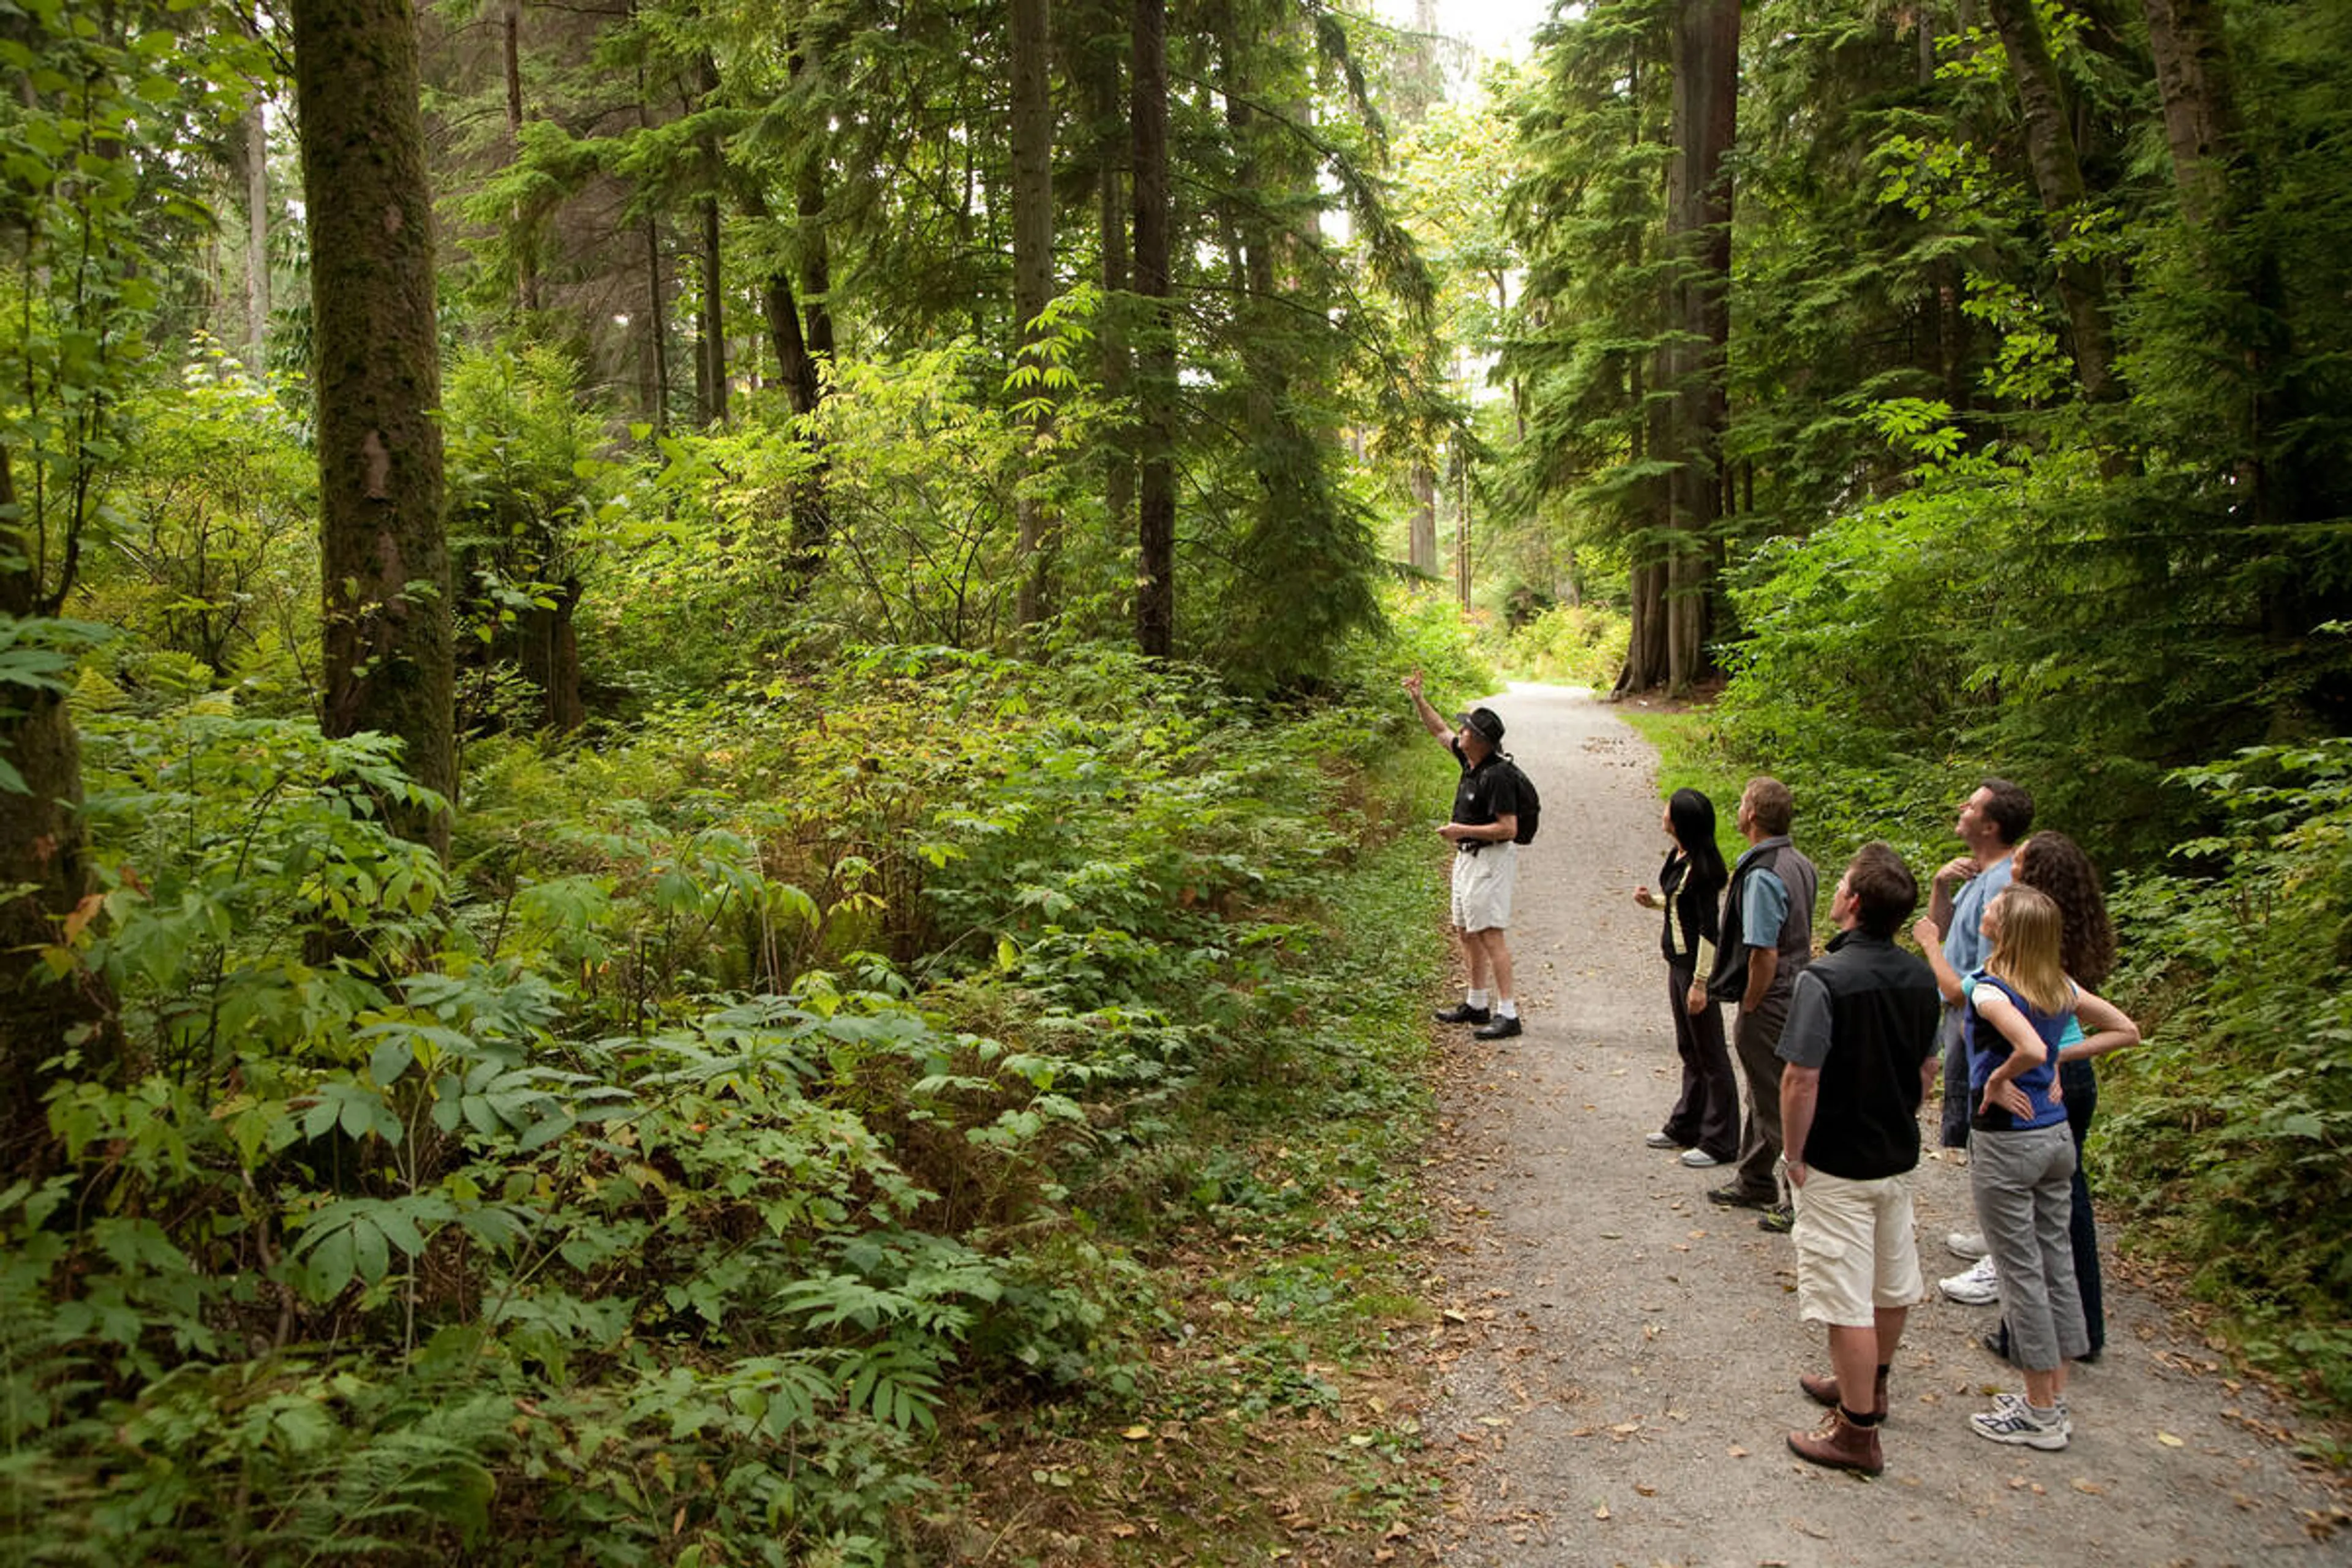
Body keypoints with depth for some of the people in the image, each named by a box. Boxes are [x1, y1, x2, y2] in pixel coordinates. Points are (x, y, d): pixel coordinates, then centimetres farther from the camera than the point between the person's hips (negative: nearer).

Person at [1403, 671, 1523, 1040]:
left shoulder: (1496, 776, -22)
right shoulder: (1470, 760, 5)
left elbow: (1508, 829, -24)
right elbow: (1441, 731, 22)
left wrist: (1463, 830, -21)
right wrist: (1418, 699, 16)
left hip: (1491, 859, -10)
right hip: (1468, 857, 10)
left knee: (1491, 934, -13)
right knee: (1465, 932, 17)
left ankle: (1508, 1013, -12)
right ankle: (1476, 1004, 28)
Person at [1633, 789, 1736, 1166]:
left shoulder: (1700, 867, -22)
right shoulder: (1679, 856, 5)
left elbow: (1710, 929, -22)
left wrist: (1700, 983, -21)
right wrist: (1654, 901, 2)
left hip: (1697, 965, -10)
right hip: (1678, 961, 10)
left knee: (1709, 1054, 1)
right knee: (1688, 1049, 20)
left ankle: (1719, 1143, 10)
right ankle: (1686, 1127, 33)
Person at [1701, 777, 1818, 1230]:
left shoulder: (1762, 875, -24)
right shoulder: (1799, 865, 6)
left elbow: (1763, 955, -26)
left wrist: (1749, 1008, -13)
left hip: (1769, 1005, -10)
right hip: (1795, 994, 10)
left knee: (1780, 1107, 1)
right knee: (1763, 1096, 23)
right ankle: (1754, 1183, 38)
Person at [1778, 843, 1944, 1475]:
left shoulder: (1825, 978, -24)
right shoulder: (1921, 978, -1)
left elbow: (1801, 1078, -23)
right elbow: (1926, 1068, 10)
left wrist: (1795, 1154, -11)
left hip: (1838, 1168, -8)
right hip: (1899, 1158, 8)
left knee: (1848, 1302, 2)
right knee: (1892, 1285, 22)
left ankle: (1858, 1433, 11)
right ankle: (1869, 1387, 42)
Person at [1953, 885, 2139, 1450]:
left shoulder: (1990, 990, -19)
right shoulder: (2060, 988, 3)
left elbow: (2032, 1049, -35)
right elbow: (2126, 1030, 13)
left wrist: (1998, 1080, -18)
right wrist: (2064, 1057, 9)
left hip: (2006, 1143, -7)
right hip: (2057, 1135, 7)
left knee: (2021, 1273, 2)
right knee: (2056, 1264, 14)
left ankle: (2040, 1416, 12)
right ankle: (2055, 1402, 25)